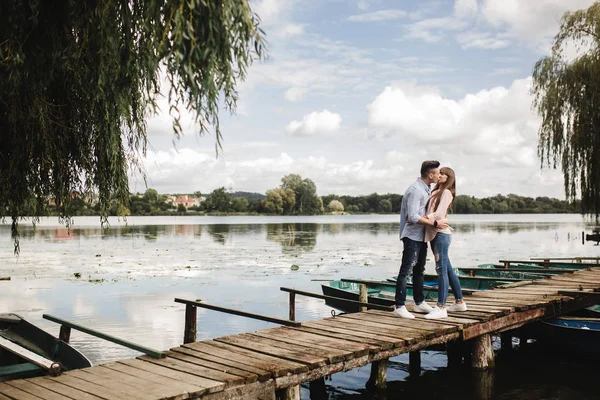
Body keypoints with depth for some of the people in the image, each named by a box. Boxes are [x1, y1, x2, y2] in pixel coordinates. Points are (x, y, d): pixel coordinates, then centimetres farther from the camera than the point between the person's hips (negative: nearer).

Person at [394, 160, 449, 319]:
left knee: (419, 270, 17)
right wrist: (435, 223, -21)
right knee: (406, 271, -8)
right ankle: (399, 307, -5)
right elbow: (413, 217, -25)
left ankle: (420, 303, 29)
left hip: (422, 236, 10)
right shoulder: (415, 190, -18)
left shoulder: (427, 189, 14)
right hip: (412, 236, -10)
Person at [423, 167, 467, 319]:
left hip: (441, 233, -9)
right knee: (447, 269, 15)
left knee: (441, 269, -10)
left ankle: (441, 308, -11)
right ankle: (459, 302, 25)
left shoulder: (446, 192, -6)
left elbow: (439, 213, -18)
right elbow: (430, 212, 14)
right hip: (434, 234, 9)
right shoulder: (436, 192, 21)